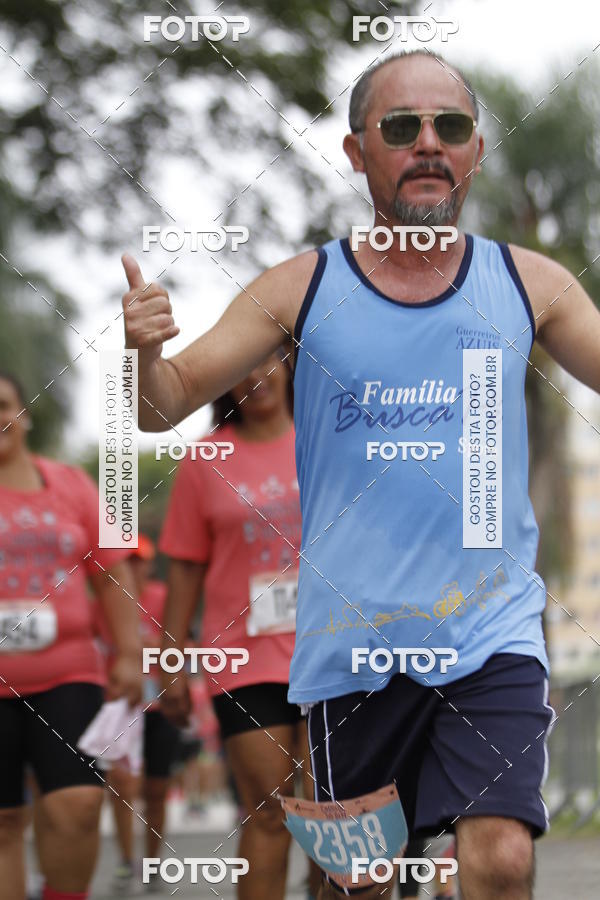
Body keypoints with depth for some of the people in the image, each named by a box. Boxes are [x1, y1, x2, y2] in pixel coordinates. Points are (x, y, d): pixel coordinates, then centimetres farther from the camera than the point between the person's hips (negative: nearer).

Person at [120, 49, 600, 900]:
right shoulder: (302, 289, 2)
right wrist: (141, 350, -20)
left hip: (491, 632, 0)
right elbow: (166, 406, 3)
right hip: (353, 636, 0)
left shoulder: (529, 283, 4)